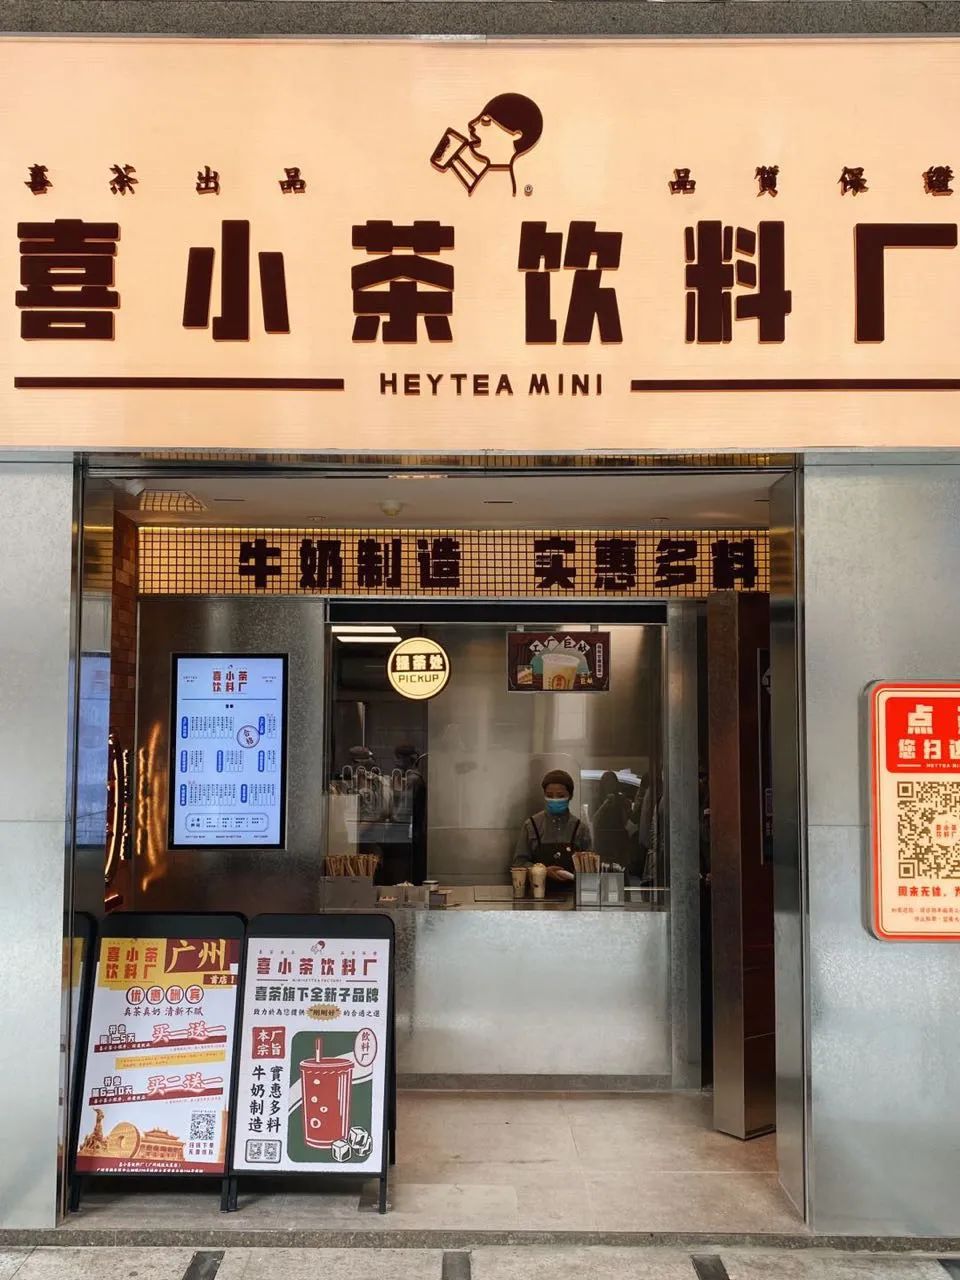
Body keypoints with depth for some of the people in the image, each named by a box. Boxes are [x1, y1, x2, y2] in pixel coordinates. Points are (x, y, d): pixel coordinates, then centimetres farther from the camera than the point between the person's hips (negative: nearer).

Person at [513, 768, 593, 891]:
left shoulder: (580, 828, 6)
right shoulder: (531, 825, 6)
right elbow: (519, 862, 7)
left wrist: (576, 875, -9)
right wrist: (544, 871, -8)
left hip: (572, 894, 0)